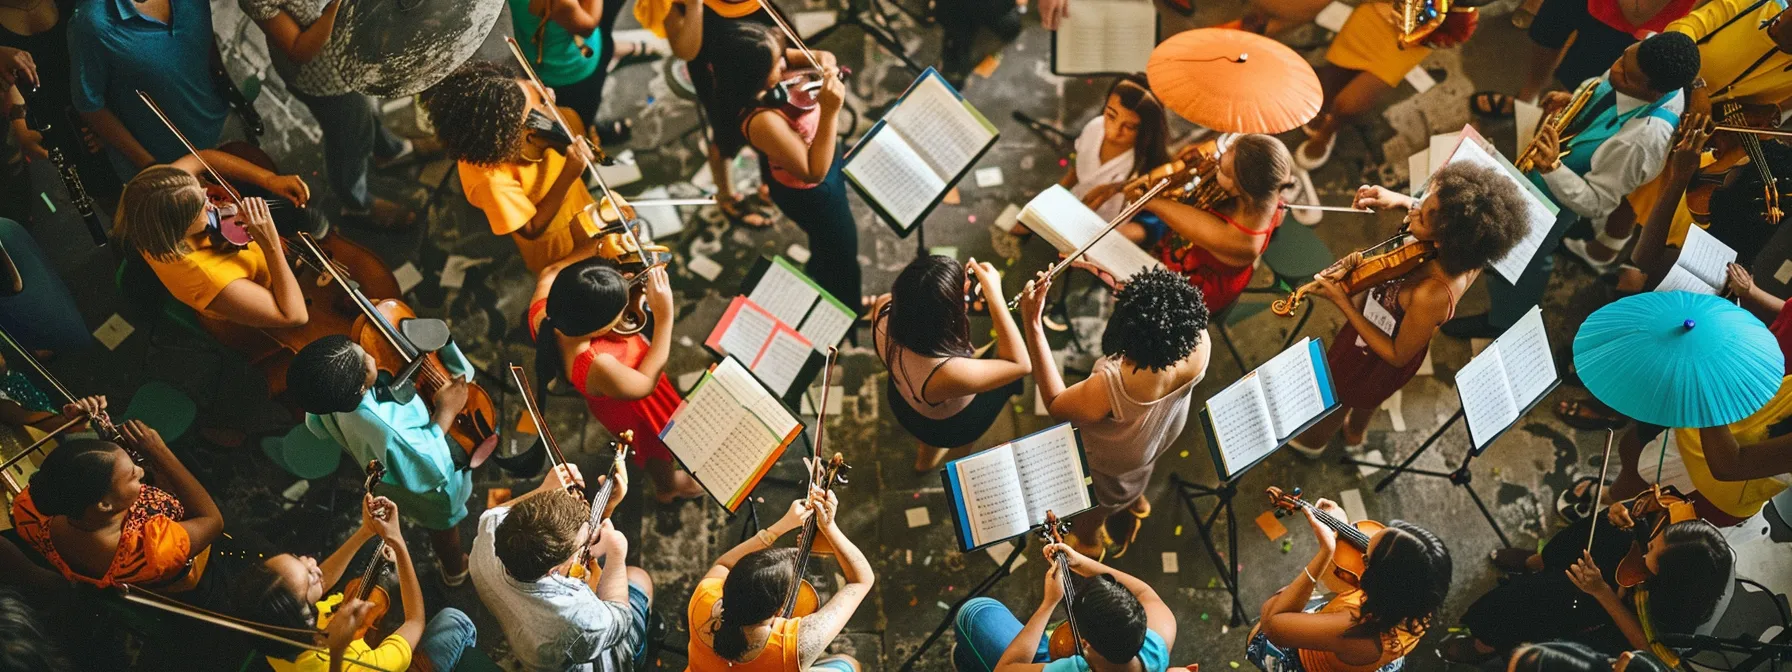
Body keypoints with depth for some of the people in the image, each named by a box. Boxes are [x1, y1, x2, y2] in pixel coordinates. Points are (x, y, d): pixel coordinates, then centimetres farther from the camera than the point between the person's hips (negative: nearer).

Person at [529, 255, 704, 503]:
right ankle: (668, 485, 56)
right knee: (658, 441, 26)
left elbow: (550, 273, -10)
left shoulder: (542, 311, -33)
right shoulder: (598, 367, -48)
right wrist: (664, 317, -33)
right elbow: (646, 383, -29)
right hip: (632, 408, -6)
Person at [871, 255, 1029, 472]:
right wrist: (995, 295, -35)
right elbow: (1021, 364, -30)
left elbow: (913, 300, -6)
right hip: (947, 427, -4)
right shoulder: (948, 373, -47)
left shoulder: (884, 309, -32)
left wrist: (958, 284, -20)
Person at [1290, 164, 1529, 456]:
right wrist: (1400, 199, -20)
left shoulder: (1432, 296, -47)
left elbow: (1397, 355, -29)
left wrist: (1343, 303, -33)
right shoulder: (1467, 252, -28)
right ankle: (1355, 433, 69)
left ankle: (1311, 441, 61)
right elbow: (1438, 213, -3)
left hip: (1377, 360, -6)